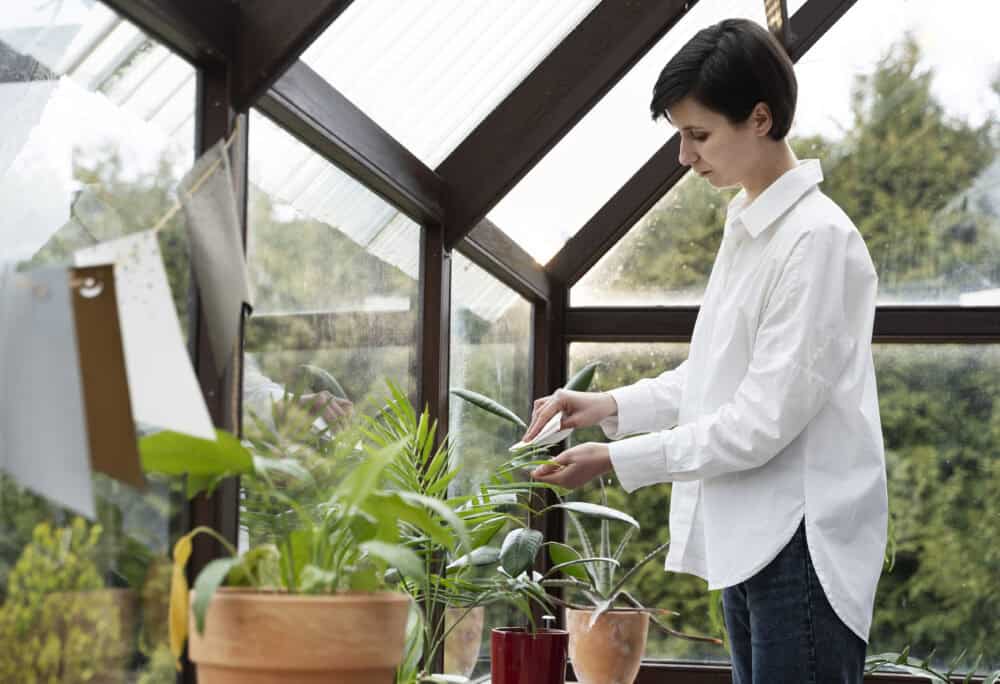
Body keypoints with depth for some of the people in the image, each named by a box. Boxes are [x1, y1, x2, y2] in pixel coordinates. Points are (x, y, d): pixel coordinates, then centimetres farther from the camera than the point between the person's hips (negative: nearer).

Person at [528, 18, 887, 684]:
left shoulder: (819, 240, -16)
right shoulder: (746, 227, 11)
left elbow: (762, 421, -18)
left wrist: (616, 461, -13)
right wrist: (609, 406, 6)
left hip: (803, 545, -9)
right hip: (747, 536, 9)